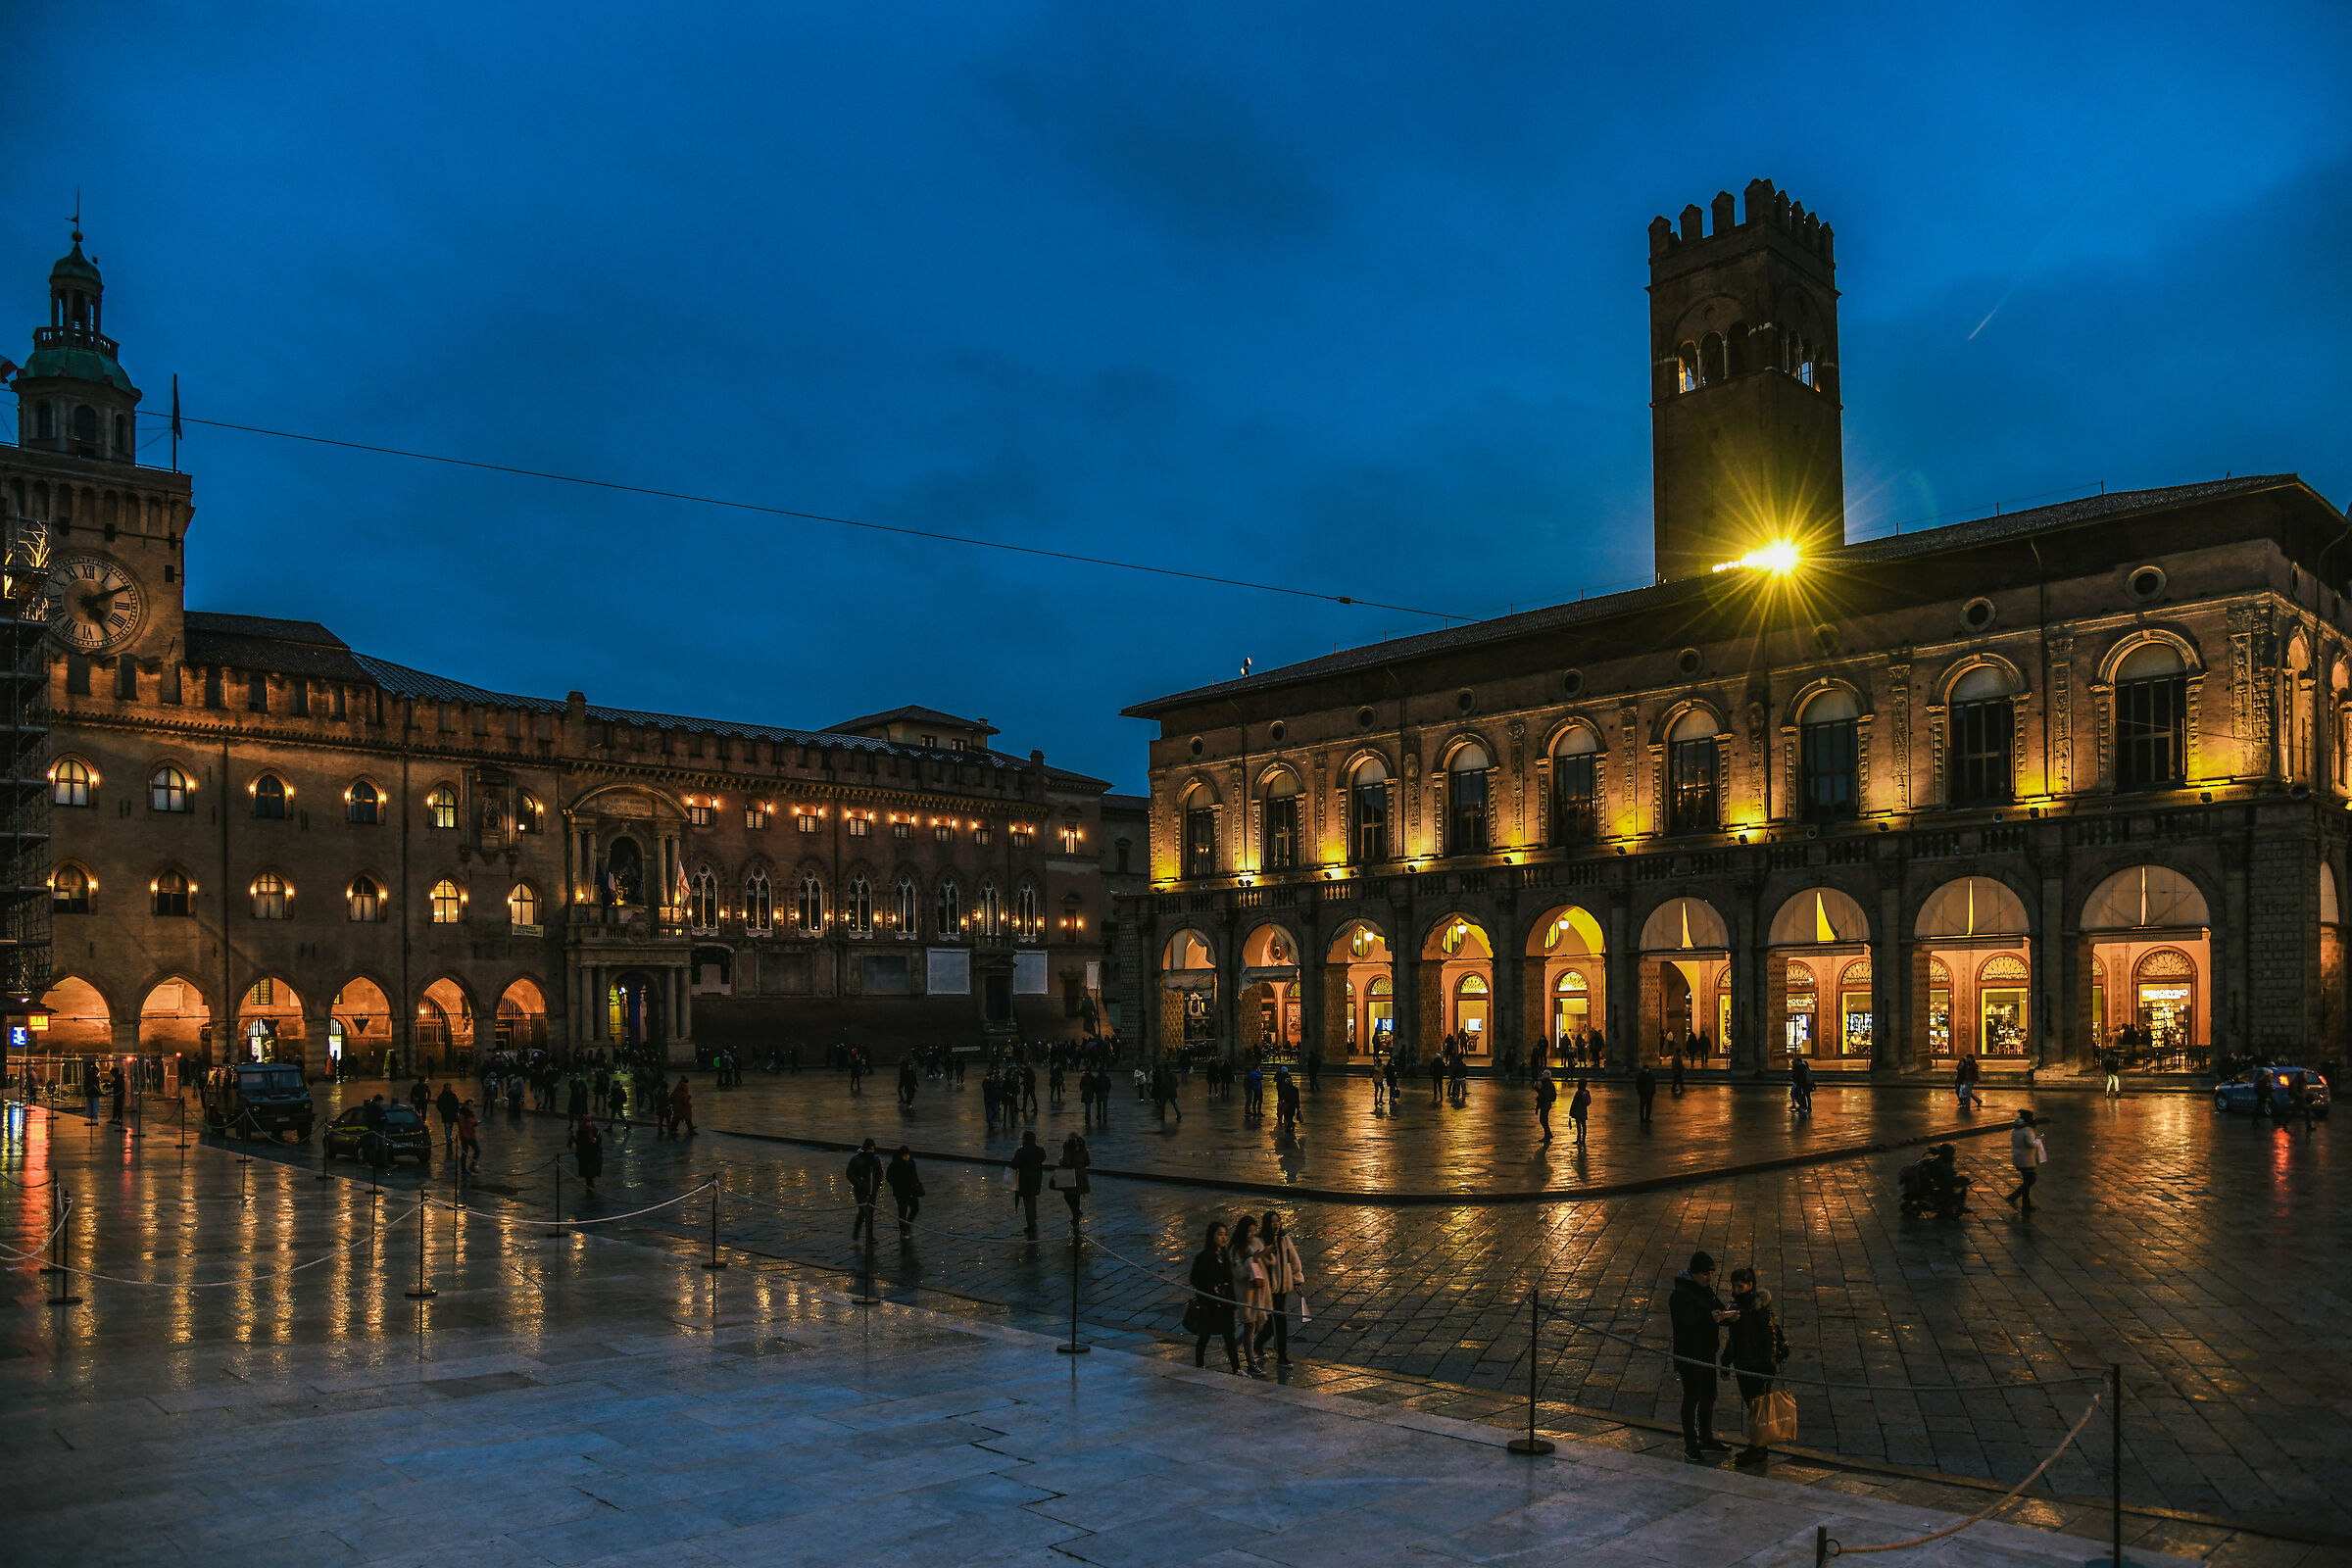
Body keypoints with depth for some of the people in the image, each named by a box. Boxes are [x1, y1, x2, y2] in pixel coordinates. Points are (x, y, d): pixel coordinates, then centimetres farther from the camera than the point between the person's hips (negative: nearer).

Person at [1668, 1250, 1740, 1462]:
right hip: (1689, 1356, -9)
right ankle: (1690, 1447, 10)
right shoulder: (1681, 1295, -21)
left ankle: (1706, 1439, 35)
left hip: (1707, 1353, 9)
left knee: (1708, 1397, 19)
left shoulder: (1706, 1289, 8)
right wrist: (1710, 1318, -41)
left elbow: (1718, 1309, 10)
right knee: (1692, 1398, 0)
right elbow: (1686, 1324, -29)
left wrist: (1728, 1316, -13)